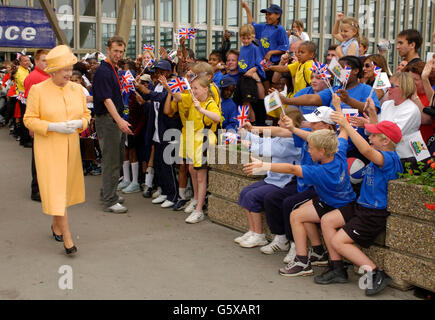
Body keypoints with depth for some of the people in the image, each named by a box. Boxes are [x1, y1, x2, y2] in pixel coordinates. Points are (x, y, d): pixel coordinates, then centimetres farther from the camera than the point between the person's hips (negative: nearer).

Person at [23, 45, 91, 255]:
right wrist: (54, 127, -19)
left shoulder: (77, 89, 5)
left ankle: (56, 225, 34)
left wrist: (79, 123, -10)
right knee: (54, 189, -6)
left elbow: (86, 114, 13)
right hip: (48, 148, -5)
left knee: (65, 188, 13)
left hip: (70, 147, 5)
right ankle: (67, 238, -3)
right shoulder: (38, 90, -7)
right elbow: (29, 120, -6)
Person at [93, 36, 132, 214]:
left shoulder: (114, 70, 15)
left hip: (117, 119, 10)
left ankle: (108, 193, 28)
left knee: (117, 158, 16)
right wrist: (120, 121, -31)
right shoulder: (103, 71, -15)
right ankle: (109, 201, 0)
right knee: (111, 161, -6)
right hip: (107, 119, -10)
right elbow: (106, 99, -23)